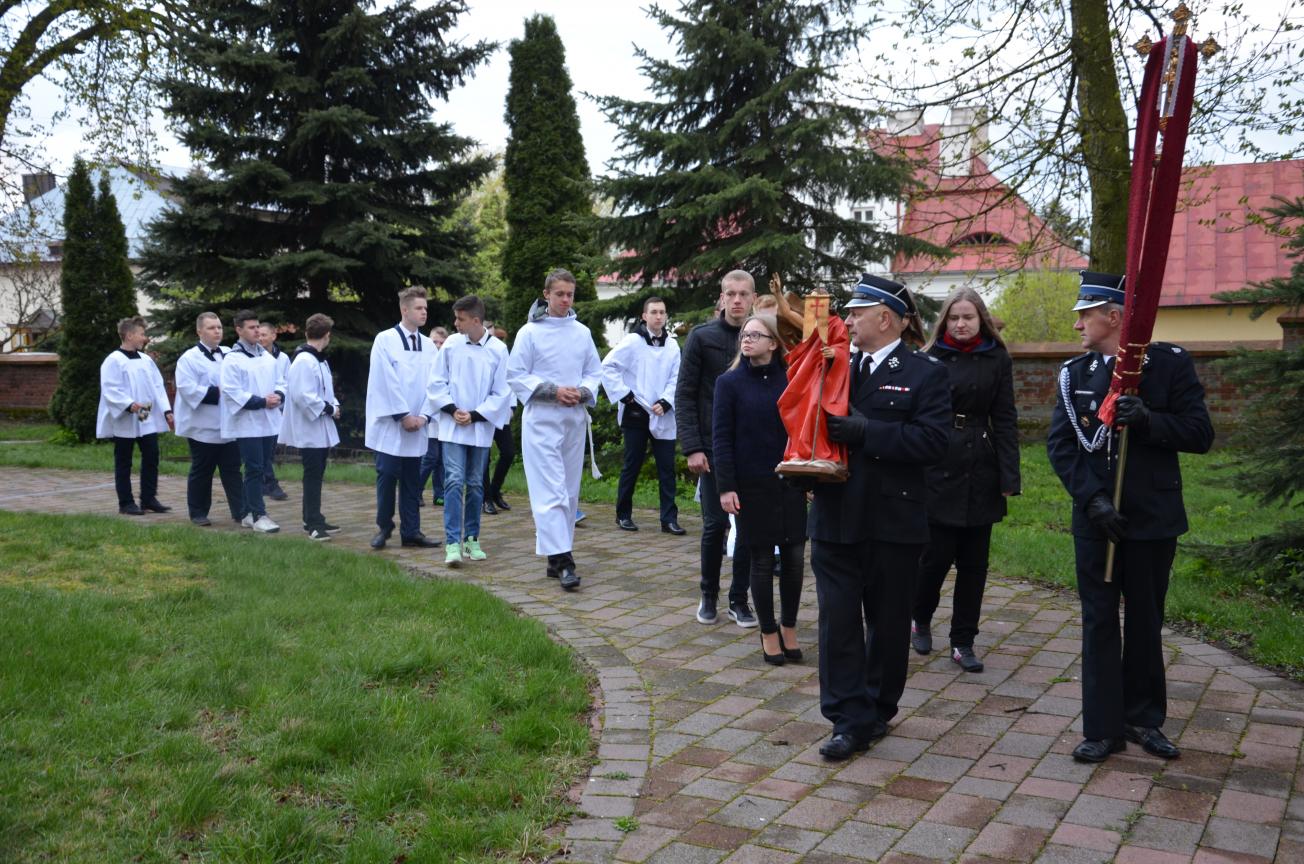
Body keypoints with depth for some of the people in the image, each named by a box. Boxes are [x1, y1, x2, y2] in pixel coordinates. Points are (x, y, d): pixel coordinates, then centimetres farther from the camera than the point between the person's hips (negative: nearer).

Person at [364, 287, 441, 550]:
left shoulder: (429, 345, 7)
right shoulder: (385, 340, -6)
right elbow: (387, 381, -10)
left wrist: (424, 416, -5)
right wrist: (403, 415, -12)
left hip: (417, 426, 4)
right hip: (390, 423, -4)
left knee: (412, 480, 7)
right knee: (387, 476, 1)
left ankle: (411, 531, 13)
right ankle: (384, 527, 16)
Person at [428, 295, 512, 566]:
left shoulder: (498, 350, -5)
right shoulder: (451, 344, -2)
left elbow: (501, 393, -2)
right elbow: (436, 382, 4)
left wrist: (475, 416, -9)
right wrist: (452, 410, -8)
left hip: (481, 428, 1)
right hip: (452, 426, 0)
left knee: (475, 484, 9)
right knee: (454, 481, -9)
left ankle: (471, 539, 19)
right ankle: (452, 543, -9)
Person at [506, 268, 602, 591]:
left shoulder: (582, 332, 9)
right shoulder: (530, 332, -3)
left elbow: (594, 371, 13)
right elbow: (516, 375, -5)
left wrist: (584, 391, -8)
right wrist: (554, 391, -14)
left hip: (575, 419, 5)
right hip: (542, 419, -5)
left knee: (569, 492, 9)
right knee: (550, 491, -11)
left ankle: (558, 557, 18)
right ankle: (562, 558, -13)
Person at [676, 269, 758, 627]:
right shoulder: (702, 337, -2)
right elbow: (685, 396, -3)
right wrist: (692, 447, -11)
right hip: (713, 448, -2)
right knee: (715, 524, 2)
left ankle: (739, 599, 18)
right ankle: (708, 595, 21)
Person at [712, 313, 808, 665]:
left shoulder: (791, 380, 3)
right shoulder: (730, 382, -2)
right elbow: (721, 438, -5)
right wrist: (726, 487, -10)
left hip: (790, 482, 2)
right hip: (752, 486, -2)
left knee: (793, 557, 5)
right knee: (762, 560, 5)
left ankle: (789, 627, 24)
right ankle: (769, 633, 20)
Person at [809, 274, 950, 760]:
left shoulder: (925, 373, -4)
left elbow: (932, 441, -16)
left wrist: (864, 432, -22)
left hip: (893, 521, -3)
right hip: (835, 518, 3)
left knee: (888, 623, 11)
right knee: (838, 620, 1)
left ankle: (877, 710, 28)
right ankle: (850, 721, 8)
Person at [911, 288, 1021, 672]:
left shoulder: (997, 359, 4)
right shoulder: (931, 359, -1)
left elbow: (1005, 419, 3)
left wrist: (1009, 476, -4)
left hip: (981, 470, 2)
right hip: (938, 468, -2)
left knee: (974, 560, 6)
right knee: (937, 554, -1)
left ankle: (963, 641, 18)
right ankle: (920, 618, 26)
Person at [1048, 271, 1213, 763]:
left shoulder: (1170, 364, -5)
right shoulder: (1075, 373, 2)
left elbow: (1200, 435, -7)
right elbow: (1060, 444, -3)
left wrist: (1148, 420, -25)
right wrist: (1092, 499, -14)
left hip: (1153, 519, -1)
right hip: (1095, 518, 2)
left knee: (1145, 621, 12)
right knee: (1100, 621, 5)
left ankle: (1144, 719, 28)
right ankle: (1104, 728, 13)